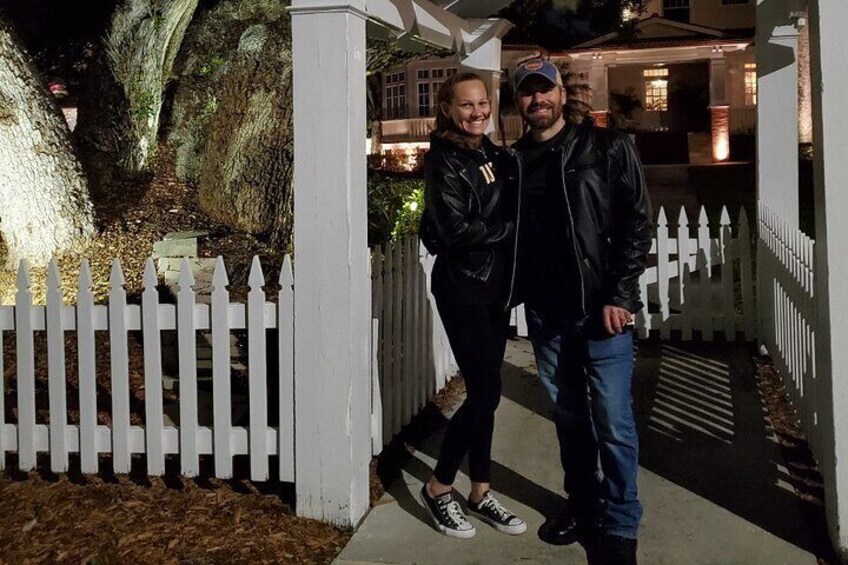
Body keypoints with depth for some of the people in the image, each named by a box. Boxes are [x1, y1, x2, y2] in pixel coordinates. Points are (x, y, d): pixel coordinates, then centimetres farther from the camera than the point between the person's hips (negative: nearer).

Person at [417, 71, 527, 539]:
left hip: (496, 285, 7)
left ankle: (480, 492, 21)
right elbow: (456, 229, -19)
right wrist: (514, 228, -11)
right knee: (485, 392, -7)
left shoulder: (494, 155, 11)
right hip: (462, 288, -7)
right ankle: (438, 488, 10)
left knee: (484, 391, 10)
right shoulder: (443, 160, -11)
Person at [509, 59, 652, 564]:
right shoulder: (512, 161, 9)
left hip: (602, 309, -4)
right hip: (546, 313, 4)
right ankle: (583, 508, 31)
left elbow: (638, 223, -5)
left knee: (613, 423, -2)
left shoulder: (608, 149, -1)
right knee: (569, 418, 15)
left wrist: (620, 296, -12)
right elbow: (508, 236, 12)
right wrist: (513, 294, 3)